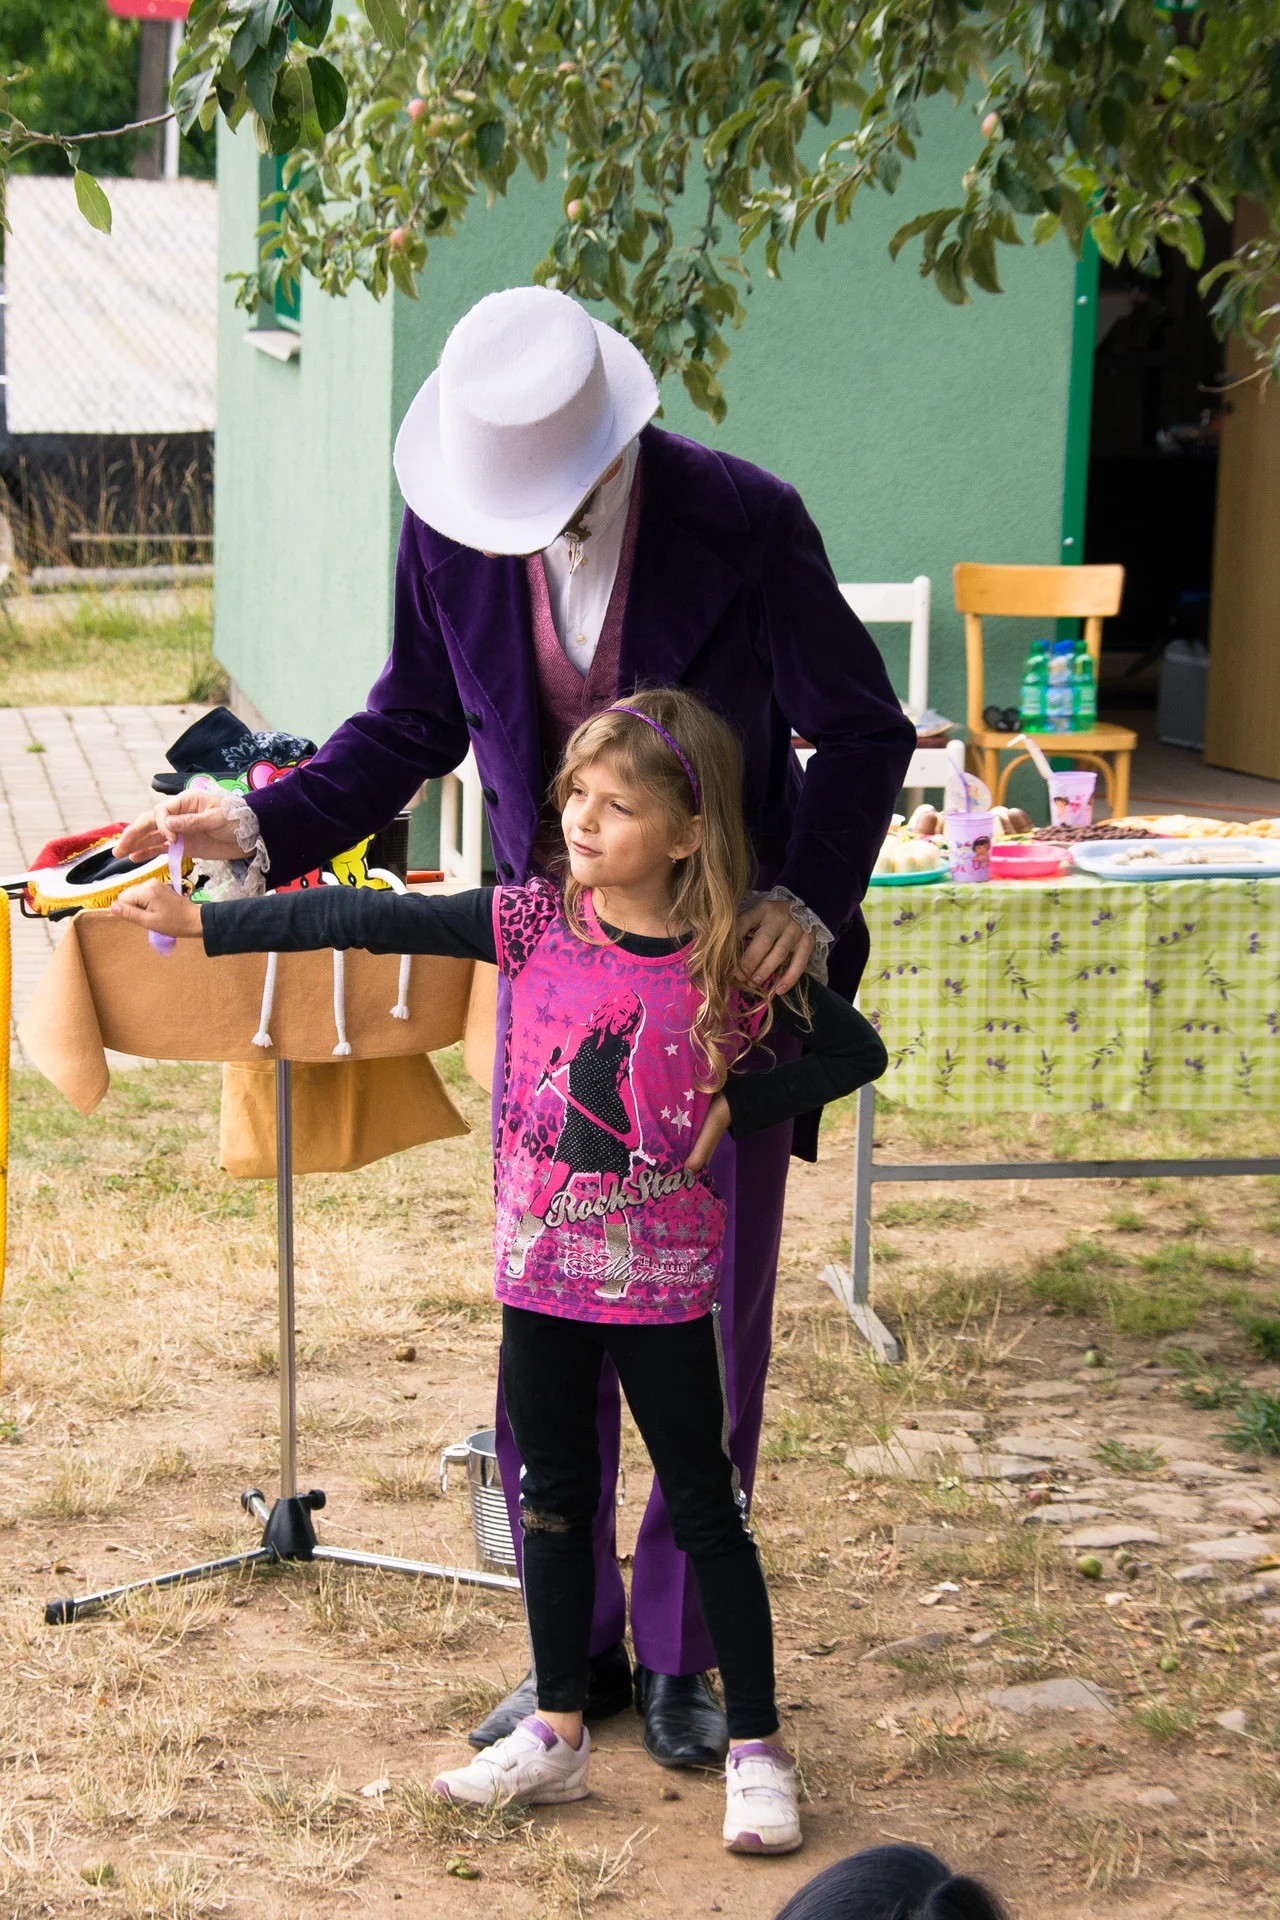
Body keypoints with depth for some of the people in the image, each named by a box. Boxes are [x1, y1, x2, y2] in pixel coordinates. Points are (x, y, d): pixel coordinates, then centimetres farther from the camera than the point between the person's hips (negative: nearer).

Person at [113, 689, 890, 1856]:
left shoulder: (733, 964, -11)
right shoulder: (534, 922, -4)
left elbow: (857, 1051, -1)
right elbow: (371, 920, -6)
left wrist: (738, 1107, -11)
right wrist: (205, 924, -7)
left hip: (660, 1278, -3)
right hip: (542, 1264, 3)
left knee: (703, 1506, 5)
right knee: (555, 1496, 14)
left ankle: (758, 1750, 15)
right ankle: (558, 1734, 27)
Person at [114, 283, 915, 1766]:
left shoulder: (745, 522, -18)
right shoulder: (446, 529, -9)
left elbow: (861, 733, -8)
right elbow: (414, 725, 6)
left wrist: (808, 901, -21)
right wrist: (268, 827, -8)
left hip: (730, 965, -2)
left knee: (713, 1320, 7)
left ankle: (680, 1654, 23)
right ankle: (575, 1650, 24)